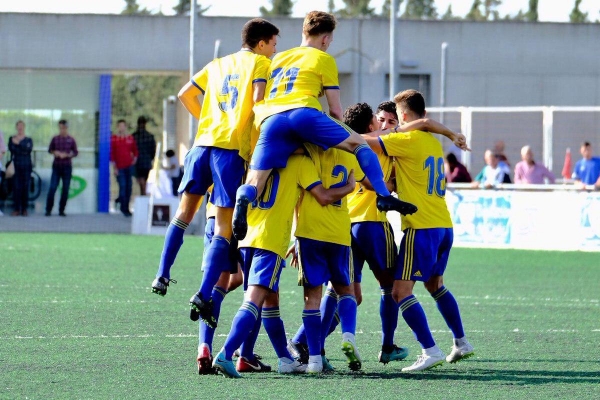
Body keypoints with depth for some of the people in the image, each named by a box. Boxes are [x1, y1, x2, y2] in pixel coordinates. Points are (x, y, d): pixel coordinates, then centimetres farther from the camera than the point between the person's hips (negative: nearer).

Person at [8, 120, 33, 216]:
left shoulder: (28, 140, 11)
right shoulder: (11, 139, 12)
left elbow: (30, 149, -8)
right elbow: (11, 149, -6)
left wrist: (18, 144, -15)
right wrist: (24, 150, -14)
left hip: (26, 165, 0)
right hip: (16, 165, 0)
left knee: (25, 187, -3)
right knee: (16, 187, -7)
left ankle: (24, 209, 2)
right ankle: (17, 209, -4)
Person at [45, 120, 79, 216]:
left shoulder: (71, 140, 2)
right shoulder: (55, 139, 4)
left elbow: (75, 152, 5)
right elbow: (50, 149, 13)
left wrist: (66, 155, -12)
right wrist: (54, 152, -9)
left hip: (67, 167, 0)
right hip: (56, 166, 0)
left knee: (65, 189, 2)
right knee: (52, 188, -8)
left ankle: (61, 210, 10)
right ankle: (48, 210, -3)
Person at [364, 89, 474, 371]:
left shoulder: (408, 140, -11)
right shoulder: (433, 142, 15)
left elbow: (366, 142, -13)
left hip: (422, 228, -9)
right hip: (444, 225, 9)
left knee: (401, 291, -8)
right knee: (435, 285, 26)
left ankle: (430, 350, -15)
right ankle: (461, 343, 32)